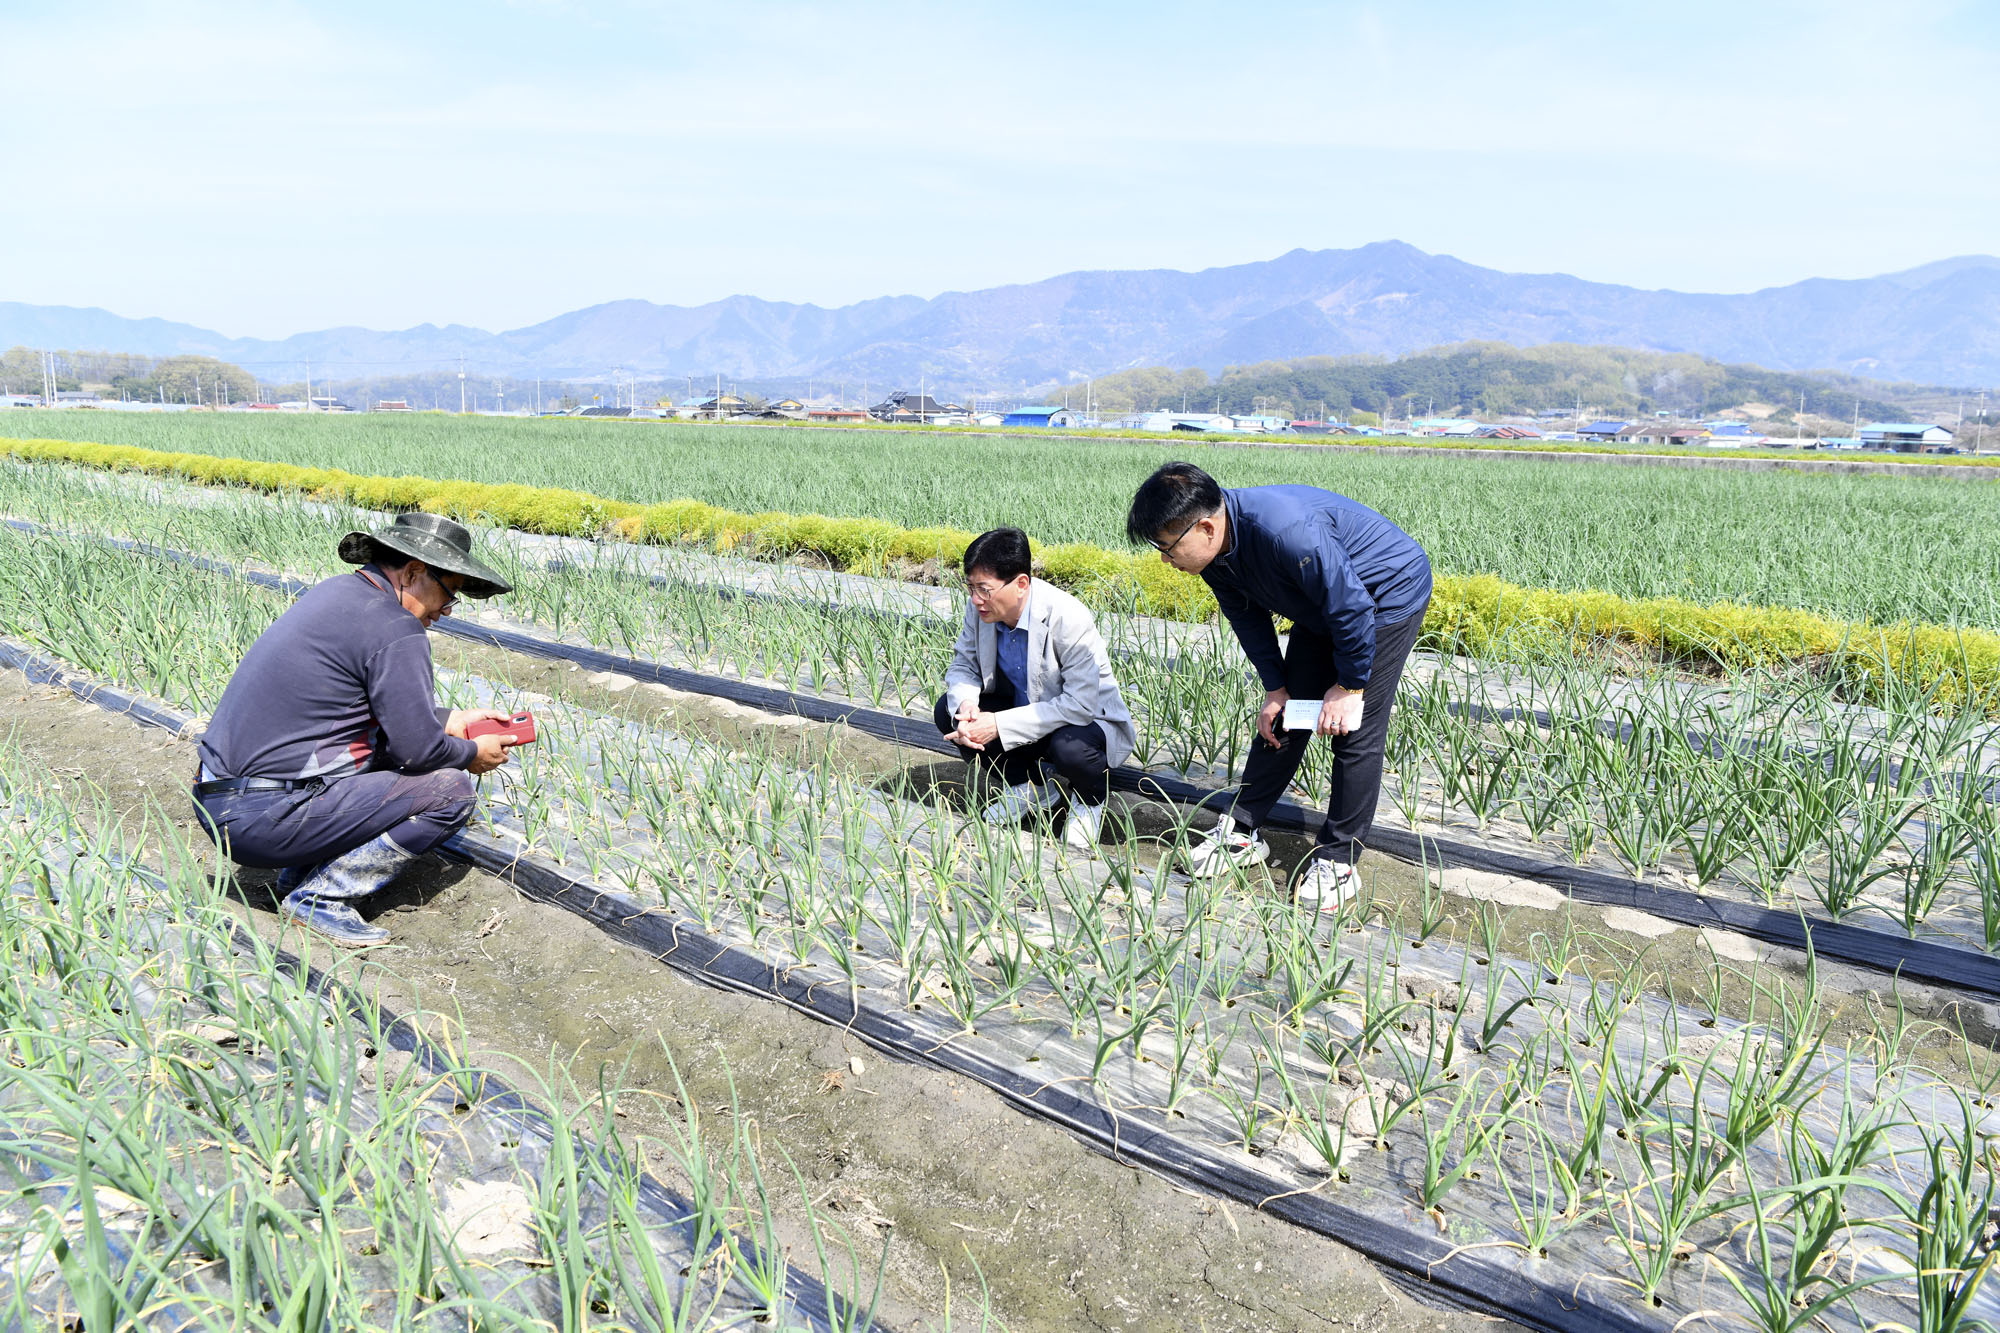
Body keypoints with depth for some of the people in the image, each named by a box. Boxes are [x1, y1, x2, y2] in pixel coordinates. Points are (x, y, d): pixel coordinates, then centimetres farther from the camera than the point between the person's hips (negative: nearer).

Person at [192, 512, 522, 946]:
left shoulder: (338, 593, 12)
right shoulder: (396, 630, -17)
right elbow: (416, 748, -15)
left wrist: (454, 720, 23)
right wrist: (473, 754, 4)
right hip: (266, 820, -10)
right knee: (451, 789, -7)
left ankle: (302, 870, 15)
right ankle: (320, 896, -5)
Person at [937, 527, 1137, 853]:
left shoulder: (1069, 619, -31)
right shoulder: (980, 610, -13)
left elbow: (1081, 705, -34)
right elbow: (962, 665, -1)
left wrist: (1000, 725, -35)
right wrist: (966, 704, -26)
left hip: (1087, 720, -6)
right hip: (1025, 710, 6)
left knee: (1070, 747, -40)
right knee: (948, 710, -12)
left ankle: (1089, 799, 0)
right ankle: (1032, 788, 6)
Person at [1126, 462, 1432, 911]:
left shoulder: (1285, 531, -40)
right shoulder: (1214, 553, -13)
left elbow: (1353, 607, -31)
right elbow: (1249, 618, 3)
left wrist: (1349, 687, -20)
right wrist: (1275, 688, 0)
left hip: (1390, 595, -8)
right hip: (1322, 607, 8)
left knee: (1356, 733, -9)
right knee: (1281, 719, 7)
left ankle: (1337, 861, 1)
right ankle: (1241, 832, 16)